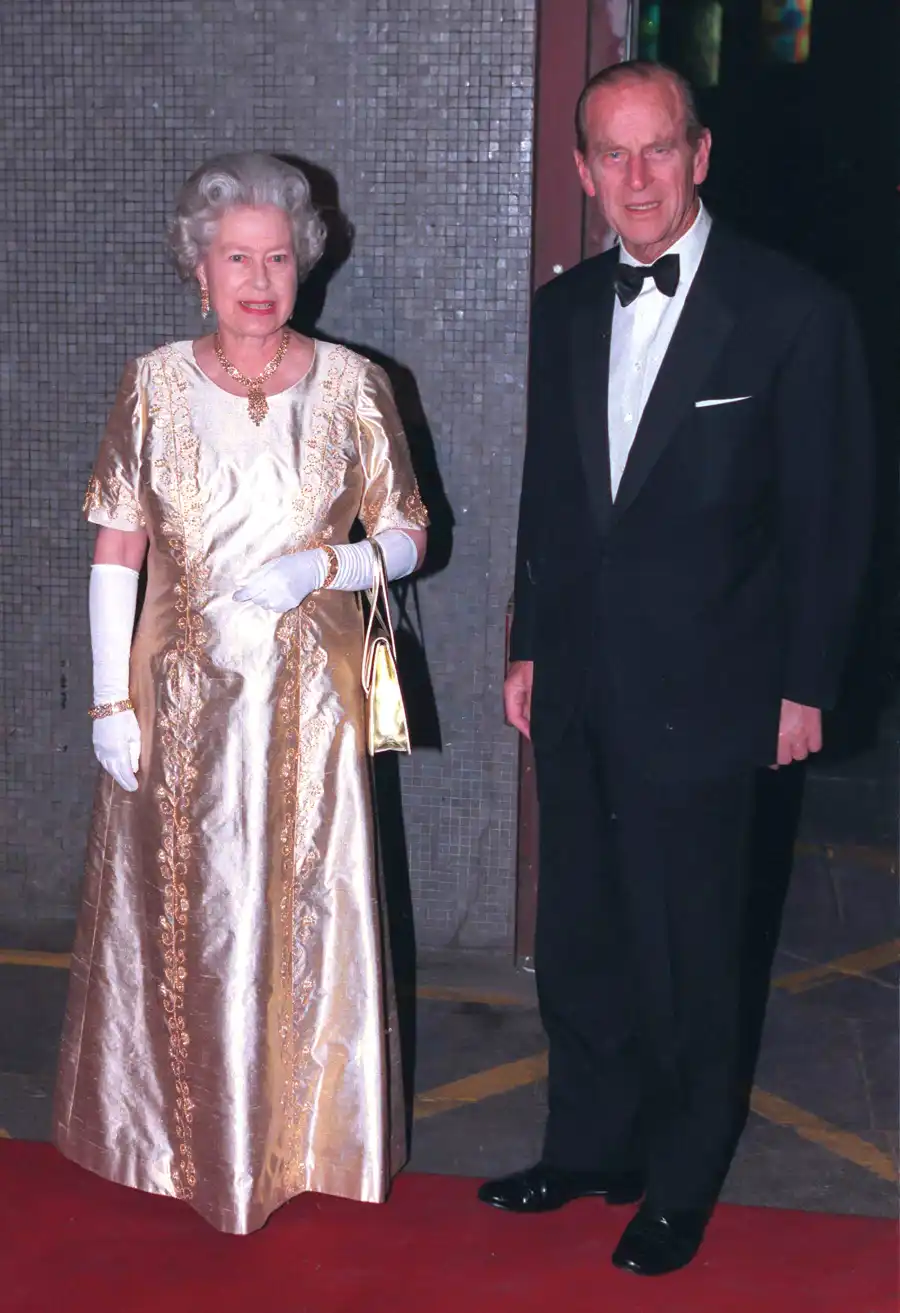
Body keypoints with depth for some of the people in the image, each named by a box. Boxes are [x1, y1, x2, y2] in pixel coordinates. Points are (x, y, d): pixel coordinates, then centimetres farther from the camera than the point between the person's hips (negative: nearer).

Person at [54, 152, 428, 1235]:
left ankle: (305, 1138, 26)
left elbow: (405, 537, 5)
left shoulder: (350, 386, 0)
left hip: (307, 698, 0)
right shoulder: (154, 385, 0)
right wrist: (111, 700, -5)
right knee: (178, 916, 9)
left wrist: (323, 565, -15)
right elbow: (116, 548, 1)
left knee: (306, 916, 6)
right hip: (180, 698, 1)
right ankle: (186, 1133, 29)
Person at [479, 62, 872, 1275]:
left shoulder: (793, 312, -9)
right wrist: (529, 648, 14)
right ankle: (589, 1146, 35)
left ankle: (680, 1184, 27)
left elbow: (829, 517, -6)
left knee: (686, 957, 6)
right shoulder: (563, 310, 7)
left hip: (696, 695, -5)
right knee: (578, 938, 15)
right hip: (576, 689, 5)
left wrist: (804, 685, -6)